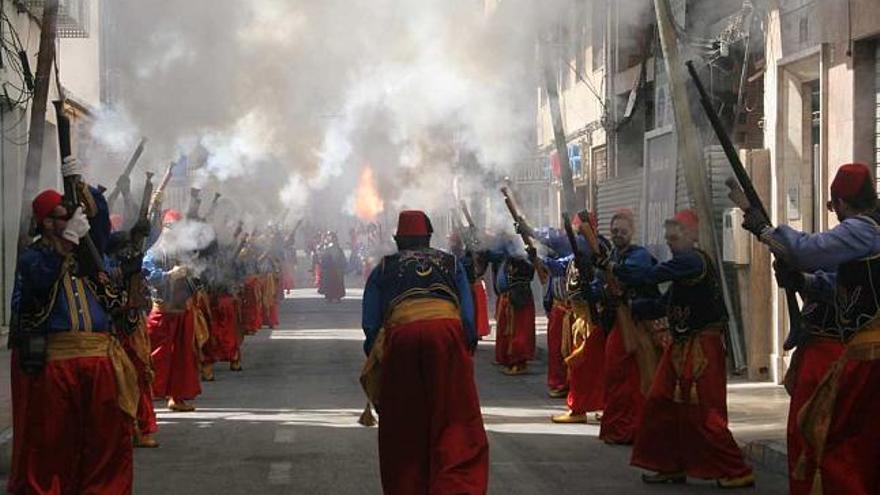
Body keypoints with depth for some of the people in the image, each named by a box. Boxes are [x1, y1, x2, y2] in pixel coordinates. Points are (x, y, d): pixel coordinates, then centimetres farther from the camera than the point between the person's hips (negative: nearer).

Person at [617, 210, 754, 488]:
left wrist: (614, 271, -17)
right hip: (682, 347, 10)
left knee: (703, 413, -8)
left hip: (701, 347, -10)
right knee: (660, 403, 10)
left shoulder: (692, 261, -15)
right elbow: (662, 306, 18)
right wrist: (628, 306, 11)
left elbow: (652, 275, -24)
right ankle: (672, 466, 18)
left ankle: (737, 472, -1)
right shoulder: (685, 264, 16)